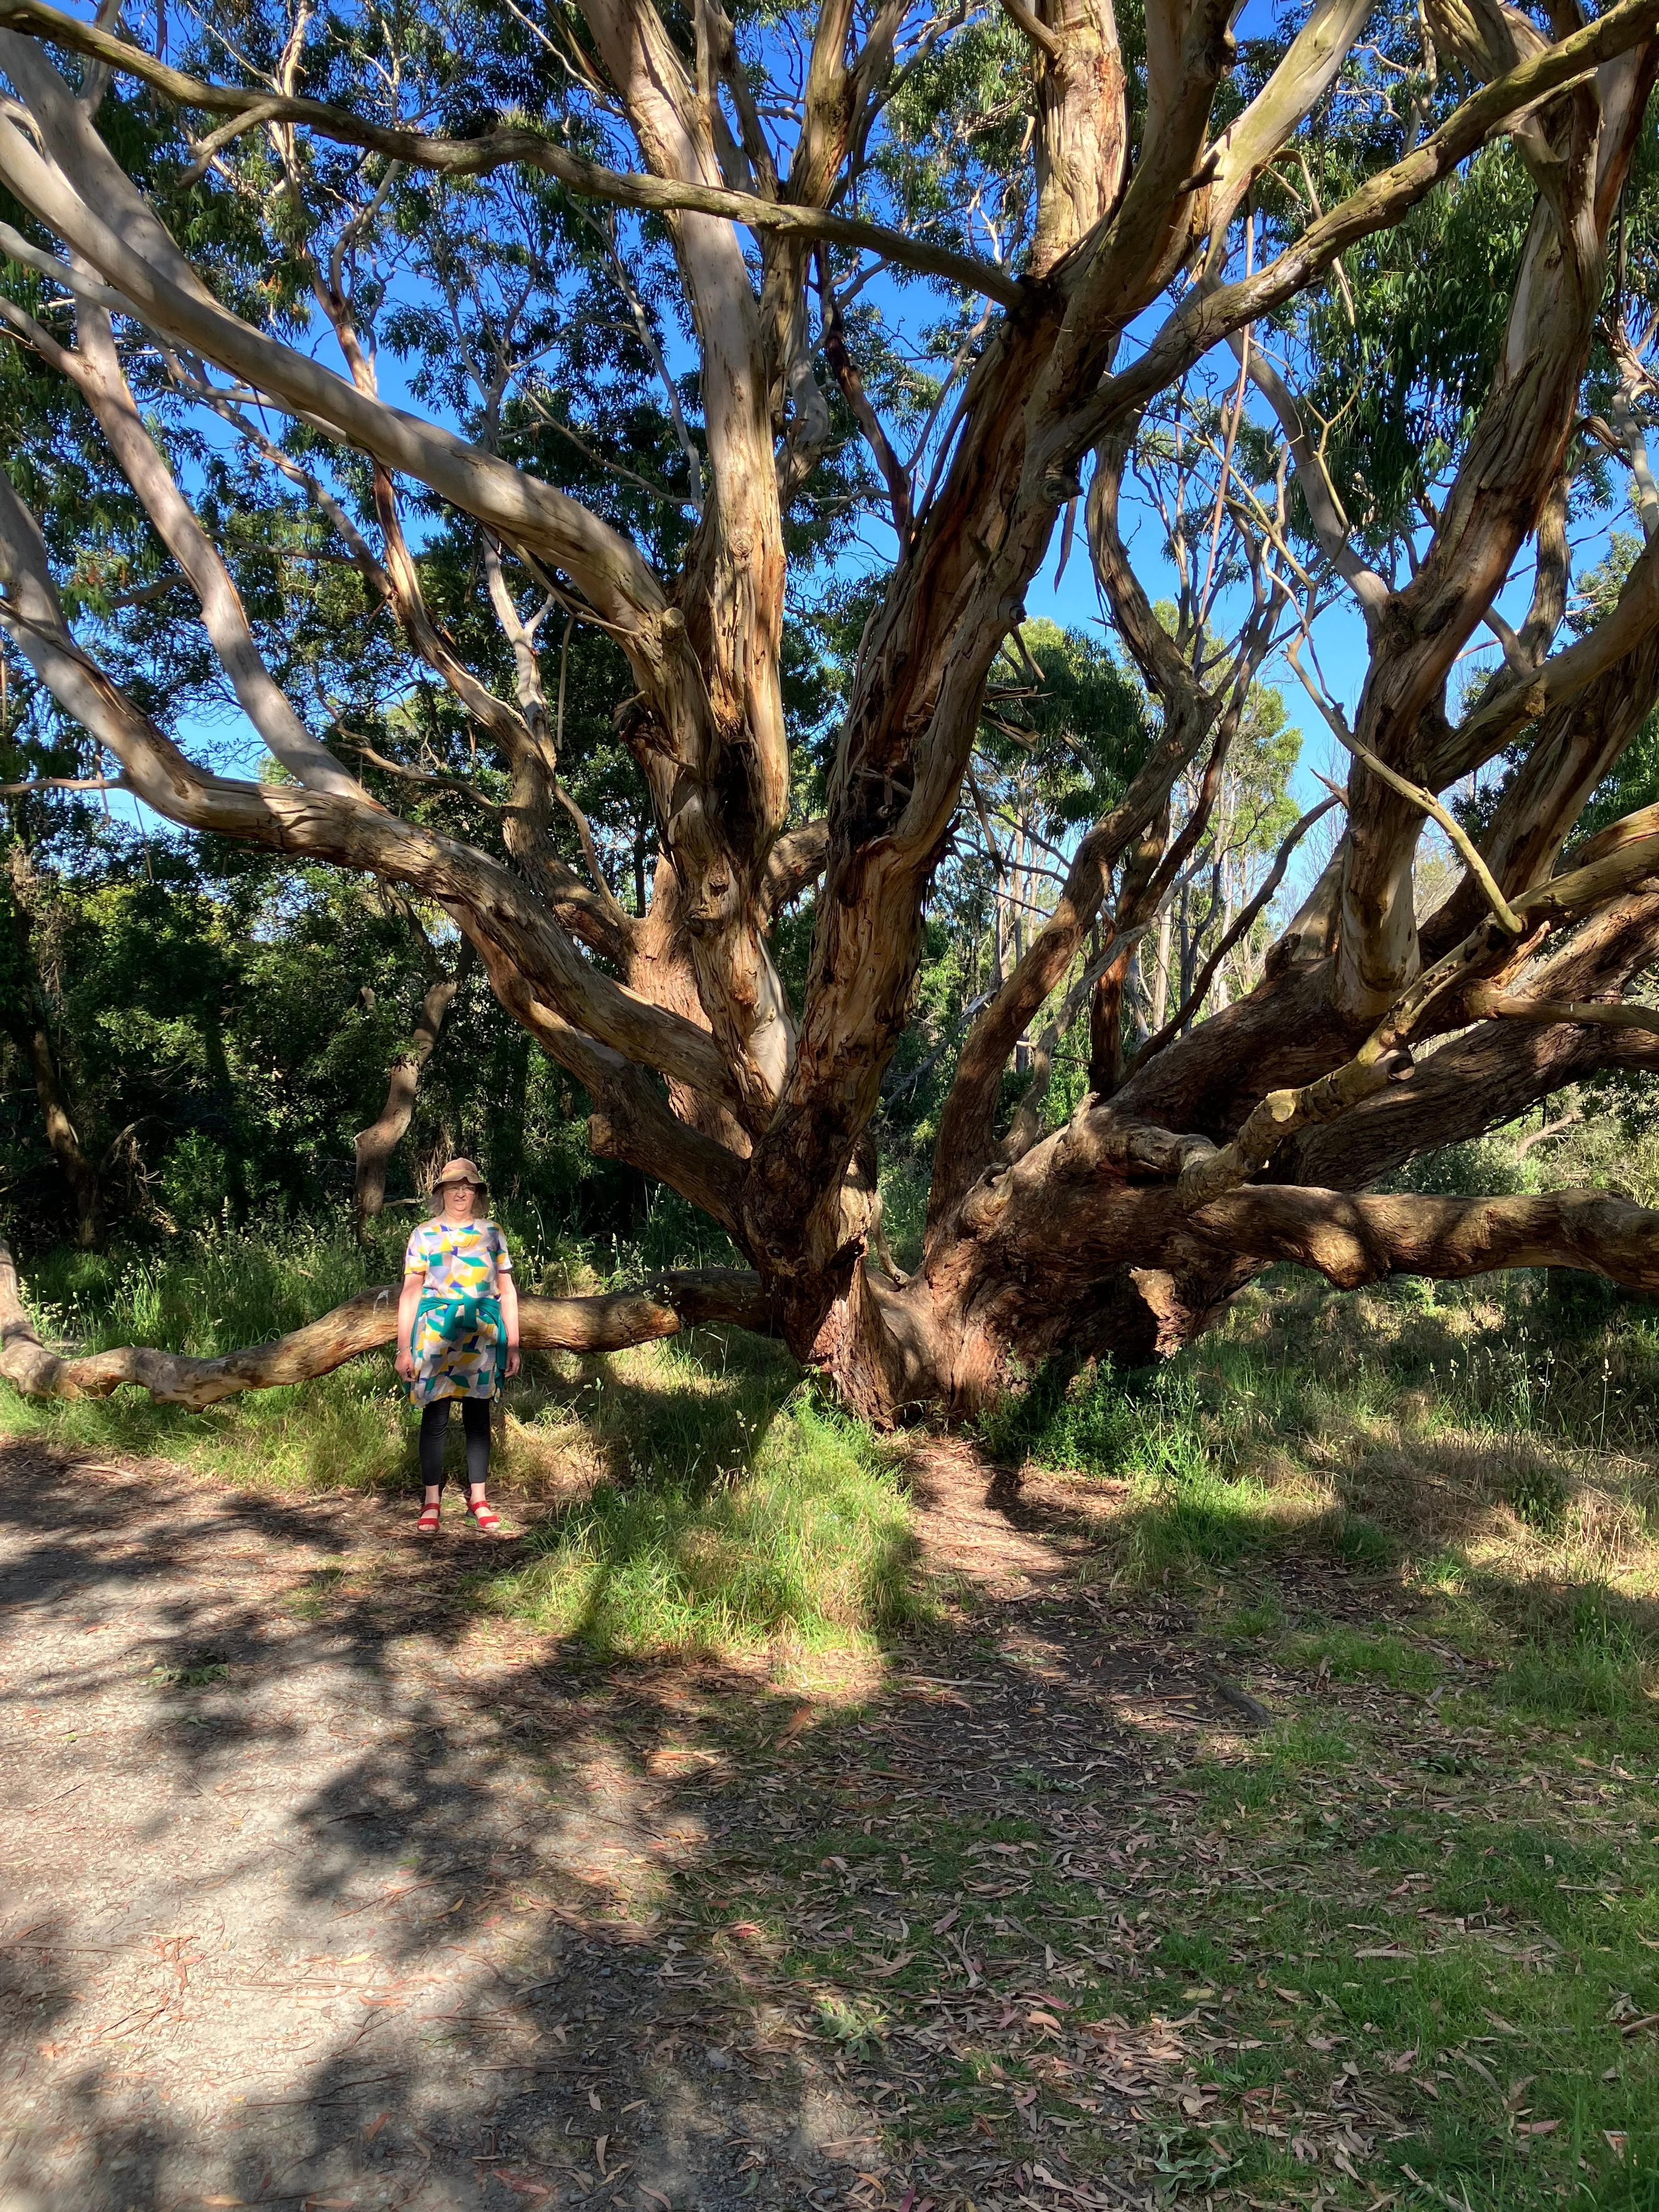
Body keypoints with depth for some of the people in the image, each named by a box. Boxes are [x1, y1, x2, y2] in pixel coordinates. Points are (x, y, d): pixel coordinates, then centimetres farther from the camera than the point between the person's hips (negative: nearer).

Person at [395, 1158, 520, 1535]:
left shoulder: (491, 1233, 10)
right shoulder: (425, 1234, 6)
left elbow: (507, 1291, 11)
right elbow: (410, 1292, 3)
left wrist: (513, 1344, 7)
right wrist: (404, 1347, -3)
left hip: (482, 1334, 2)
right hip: (435, 1332, -1)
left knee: (477, 1416, 6)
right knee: (435, 1417, 0)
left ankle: (478, 1498, 14)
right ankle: (432, 1500, 8)